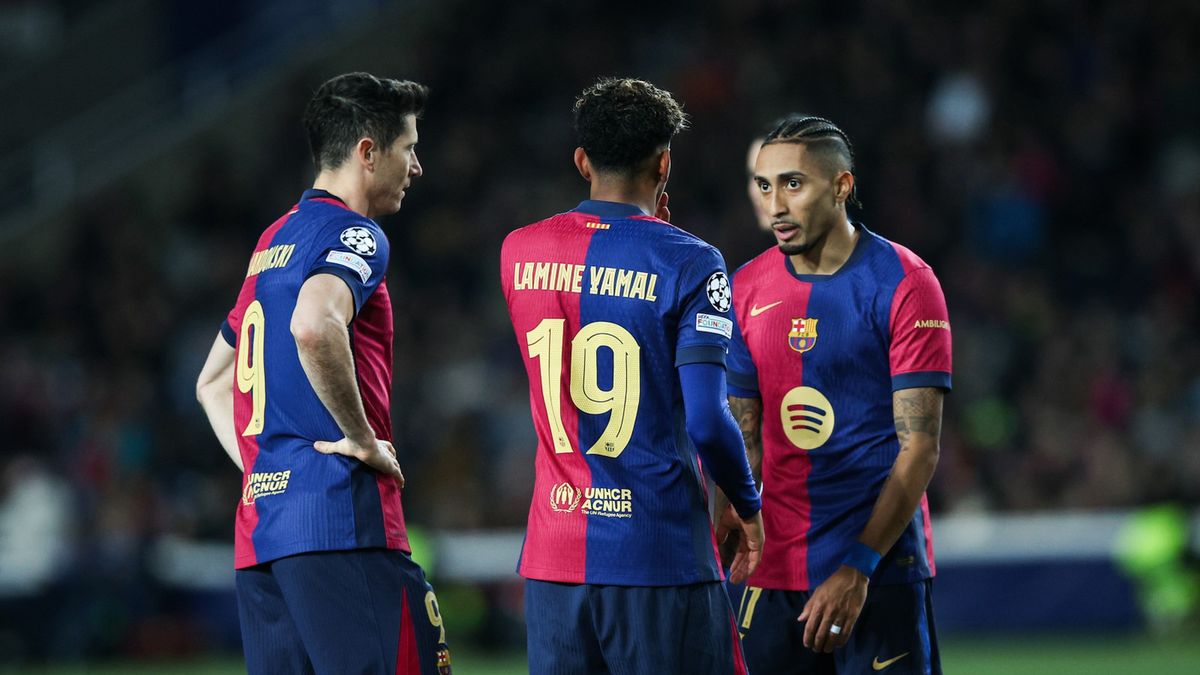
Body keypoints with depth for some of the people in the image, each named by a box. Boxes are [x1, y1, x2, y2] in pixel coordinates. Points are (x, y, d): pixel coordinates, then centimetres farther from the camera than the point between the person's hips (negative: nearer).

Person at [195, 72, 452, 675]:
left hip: (259, 531, 9)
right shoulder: (353, 235, -6)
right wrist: (362, 438, -17)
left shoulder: (272, 243, 22)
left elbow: (212, 383, 31)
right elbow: (313, 326, -28)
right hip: (341, 519, -9)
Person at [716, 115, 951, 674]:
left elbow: (919, 448, -9)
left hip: (880, 568, -4)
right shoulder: (747, 289, 8)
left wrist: (857, 568, -15)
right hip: (772, 577, 4)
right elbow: (743, 444, 12)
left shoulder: (904, 283, -6)